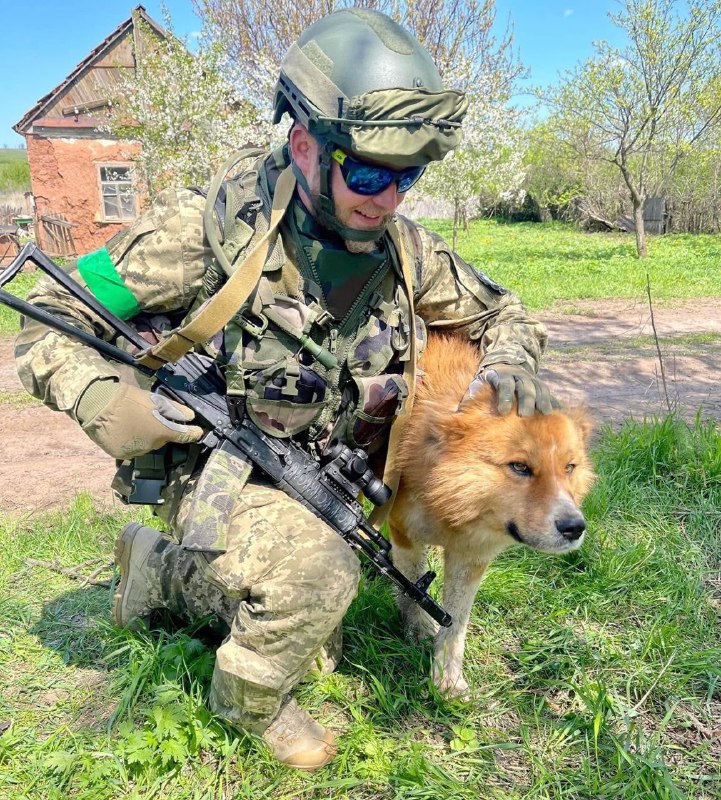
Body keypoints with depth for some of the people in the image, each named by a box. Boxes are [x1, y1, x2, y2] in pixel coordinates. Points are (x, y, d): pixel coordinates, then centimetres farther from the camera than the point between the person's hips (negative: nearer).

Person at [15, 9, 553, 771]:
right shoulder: (208, 227, -23)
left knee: (311, 647, 20)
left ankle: (158, 565, 40)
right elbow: (52, 316, -14)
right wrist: (100, 396, -32)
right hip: (215, 470, -5)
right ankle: (250, 699, 2)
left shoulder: (405, 251, -10)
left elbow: (499, 311, 6)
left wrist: (509, 364, -17)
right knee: (315, 570, -35)